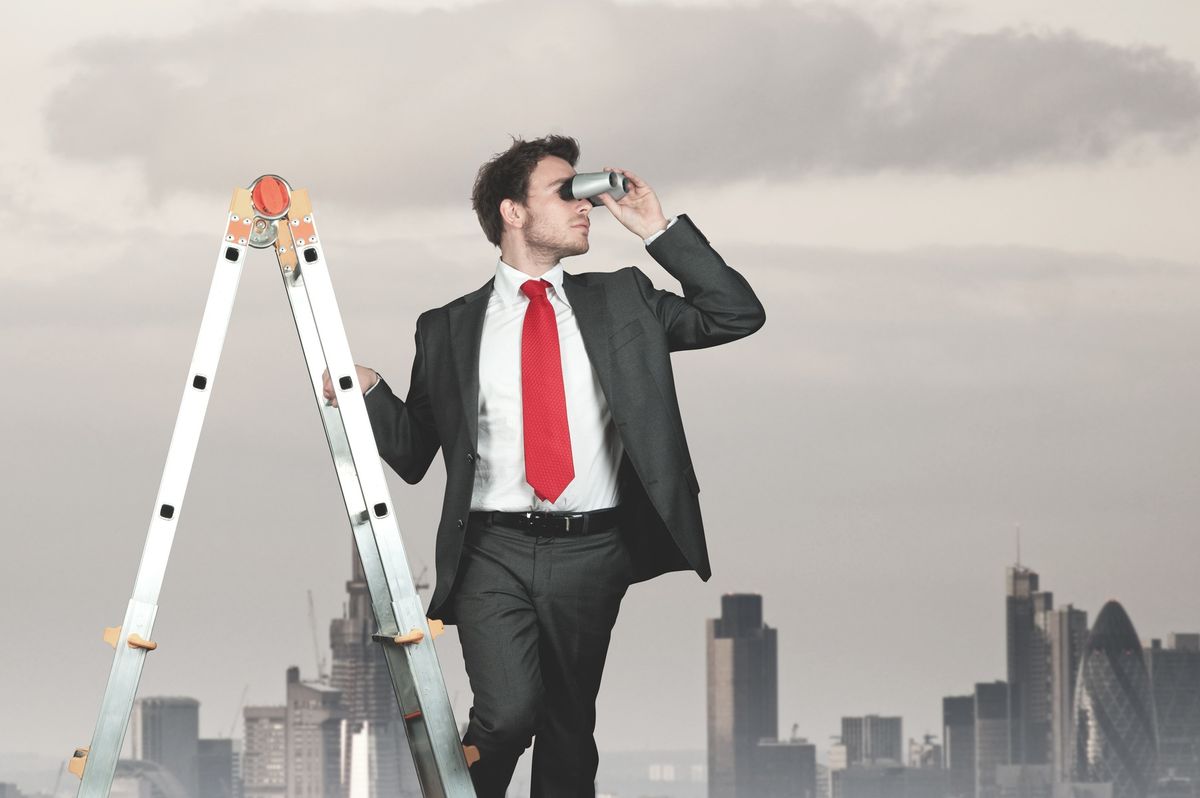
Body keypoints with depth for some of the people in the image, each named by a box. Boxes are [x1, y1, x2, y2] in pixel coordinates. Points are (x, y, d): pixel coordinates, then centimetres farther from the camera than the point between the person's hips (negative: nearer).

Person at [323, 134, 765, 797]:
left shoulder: (622, 301, 13)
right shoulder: (448, 330, 9)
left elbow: (739, 315, 7)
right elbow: (414, 454, 13)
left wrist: (659, 232, 3)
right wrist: (369, 394, -6)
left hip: (591, 553, 2)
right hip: (492, 552, -2)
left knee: (570, 725, 7)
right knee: (509, 713, -20)